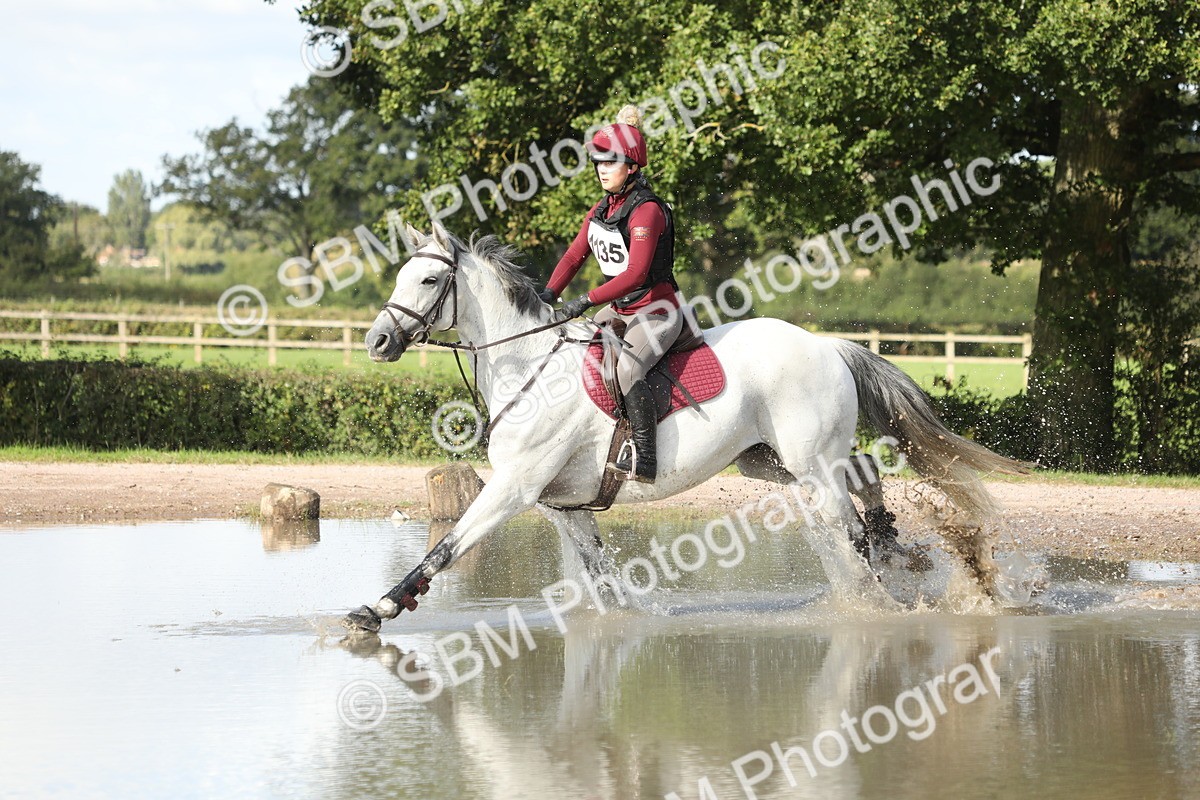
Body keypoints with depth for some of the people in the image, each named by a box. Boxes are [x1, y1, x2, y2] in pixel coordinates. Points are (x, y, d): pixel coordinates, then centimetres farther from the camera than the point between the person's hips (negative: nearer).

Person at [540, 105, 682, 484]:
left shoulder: (647, 211, -19)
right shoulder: (602, 210, 9)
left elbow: (635, 274, -27)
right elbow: (575, 254, 9)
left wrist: (588, 300, -31)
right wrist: (550, 292, -7)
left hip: (656, 310, -10)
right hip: (619, 310, 10)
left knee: (628, 368, -32)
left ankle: (644, 460, -31)